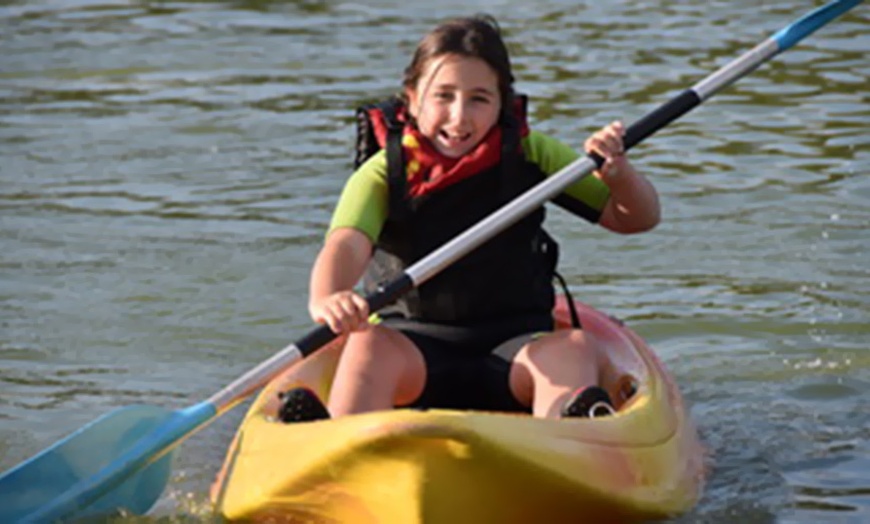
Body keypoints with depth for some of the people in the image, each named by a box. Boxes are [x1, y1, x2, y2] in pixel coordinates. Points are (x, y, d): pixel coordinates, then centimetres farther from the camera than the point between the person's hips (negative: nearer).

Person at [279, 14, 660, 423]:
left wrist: (618, 174, -16)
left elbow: (637, 219, 8)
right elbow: (347, 244, -24)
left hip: (514, 346, 1)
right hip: (415, 346, -1)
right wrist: (324, 298, -48)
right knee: (370, 345, -33)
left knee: (573, 348, -31)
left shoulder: (529, 155, 5)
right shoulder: (383, 173, -3)